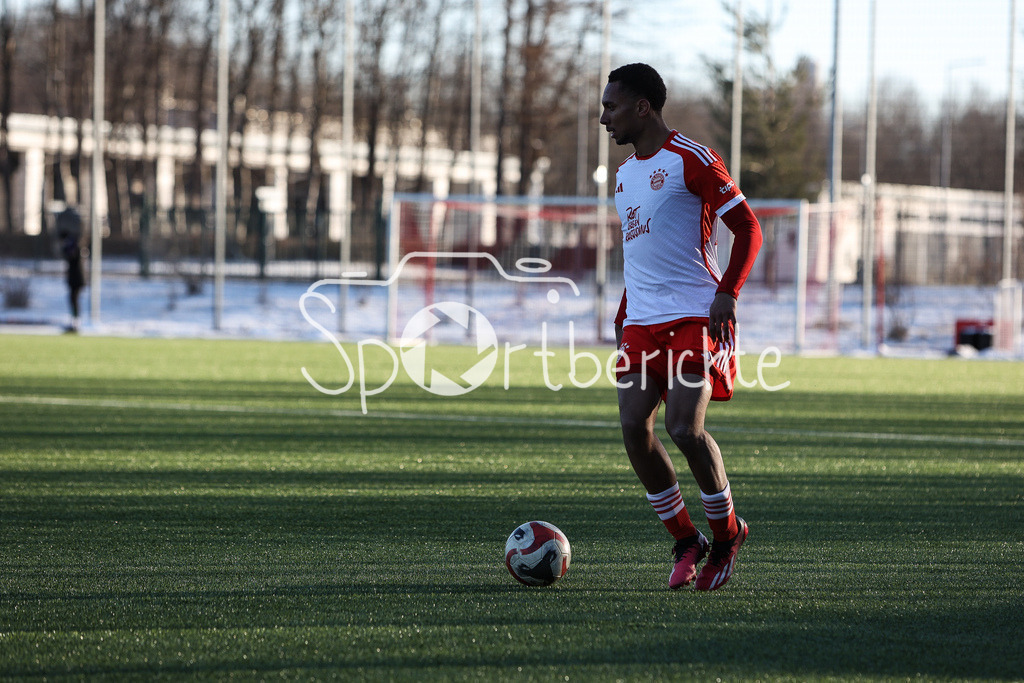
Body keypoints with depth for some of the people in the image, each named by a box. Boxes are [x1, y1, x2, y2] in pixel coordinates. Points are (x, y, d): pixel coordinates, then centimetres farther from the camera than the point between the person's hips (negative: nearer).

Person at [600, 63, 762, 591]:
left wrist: (727, 292, -18)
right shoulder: (625, 174, 18)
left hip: (694, 316, -7)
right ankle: (685, 543, 6)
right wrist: (623, 316, 22)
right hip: (642, 322, 7)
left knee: (684, 428, -17)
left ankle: (726, 532, 6)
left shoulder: (692, 160, -6)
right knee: (634, 427, -7)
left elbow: (748, 228, -7)